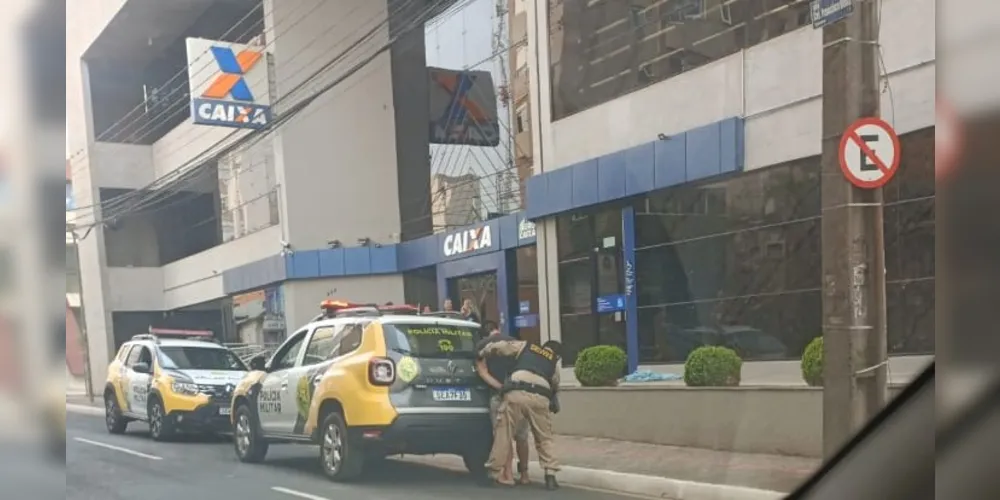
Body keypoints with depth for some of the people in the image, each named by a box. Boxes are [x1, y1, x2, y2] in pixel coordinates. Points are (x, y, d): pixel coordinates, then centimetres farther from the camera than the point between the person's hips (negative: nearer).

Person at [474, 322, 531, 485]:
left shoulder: (482, 345, 7)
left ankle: (508, 475, -1)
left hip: (499, 394, -3)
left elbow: (482, 371, -2)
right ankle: (524, 474, 19)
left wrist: (500, 386, -10)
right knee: (521, 436, 13)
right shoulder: (515, 342, 15)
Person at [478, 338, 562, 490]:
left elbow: (498, 347, 19)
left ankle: (495, 473, 12)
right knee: (544, 438, 16)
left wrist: (481, 354, 35)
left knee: (503, 433, 8)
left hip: (516, 394, -1)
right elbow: (555, 386, 33)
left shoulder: (525, 346, 25)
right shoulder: (554, 362, 29)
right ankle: (550, 475, 7)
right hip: (540, 398, 1)